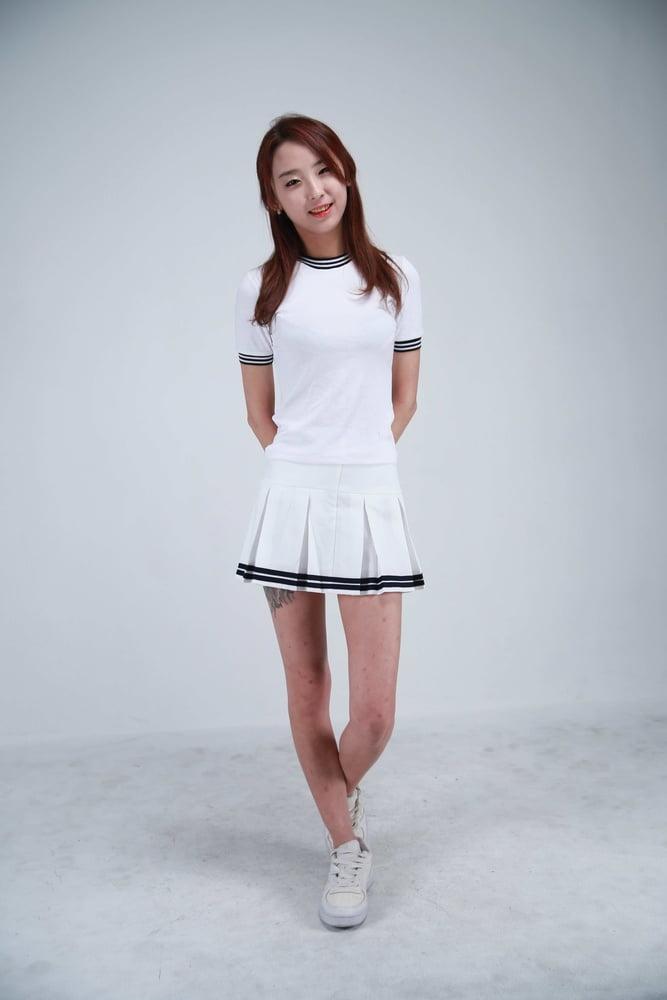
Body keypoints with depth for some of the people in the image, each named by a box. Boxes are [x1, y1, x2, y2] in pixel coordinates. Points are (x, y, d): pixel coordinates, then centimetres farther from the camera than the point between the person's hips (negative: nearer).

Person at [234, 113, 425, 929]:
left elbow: (404, 397, 13)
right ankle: (347, 846, 28)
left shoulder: (395, 278, 7)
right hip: (292, 498, 0)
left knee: (375, 711, -1)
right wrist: (310, 468, 12)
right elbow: (259, 412, 11)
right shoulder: (262, 289, 4)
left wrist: (358, 463, 12)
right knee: (307, 689, 7)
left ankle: (339, 799, 34)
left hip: (371, 499, 1)